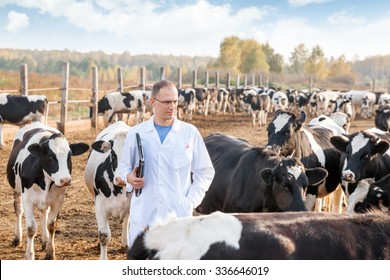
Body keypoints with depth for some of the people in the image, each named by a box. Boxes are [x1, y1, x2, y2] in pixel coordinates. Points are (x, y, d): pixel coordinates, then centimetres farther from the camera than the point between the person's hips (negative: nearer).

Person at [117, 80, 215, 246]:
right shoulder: (135, 133, 7)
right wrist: (129, 177, -4)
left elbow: (205, 172, 9)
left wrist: (191, 201, -3)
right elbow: (123, 165, 19)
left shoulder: (190, 133, 5)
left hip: (179, 214, -1)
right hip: (142, 215, 1)